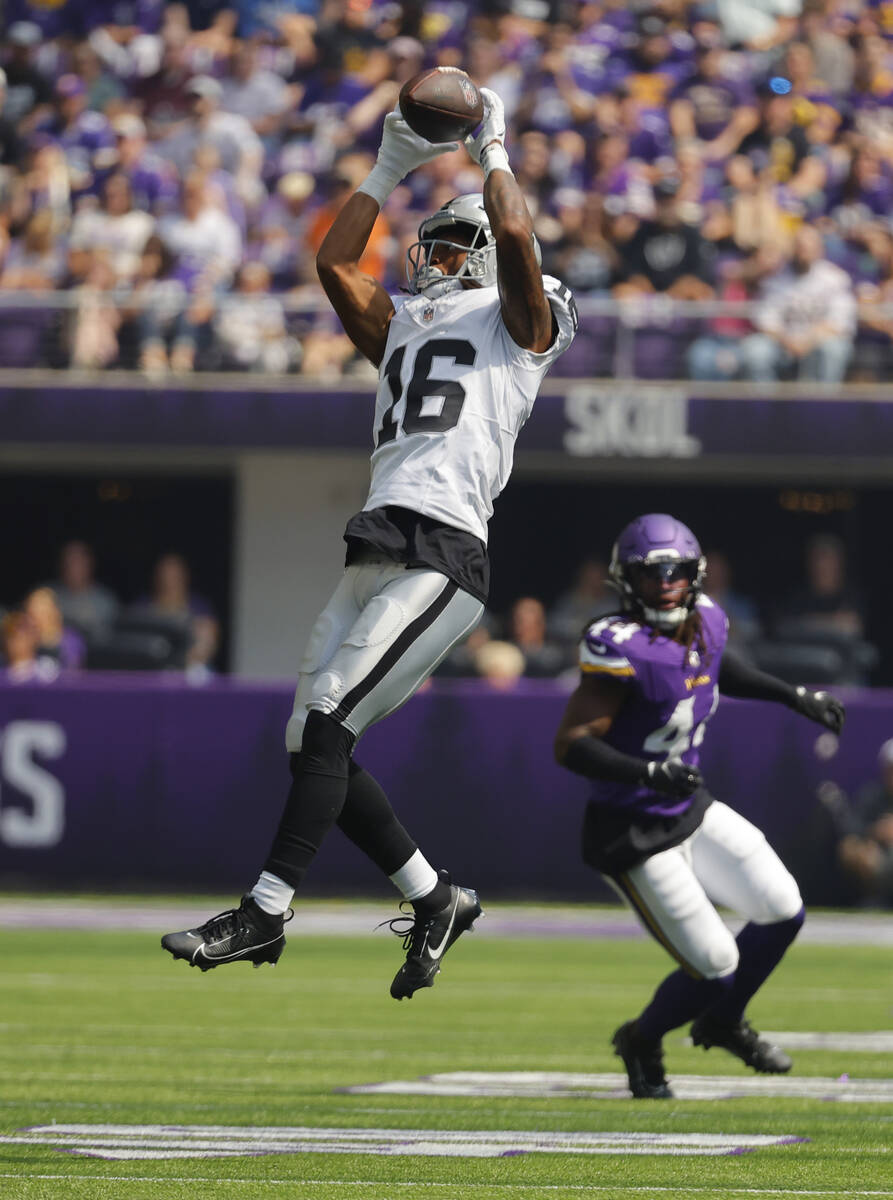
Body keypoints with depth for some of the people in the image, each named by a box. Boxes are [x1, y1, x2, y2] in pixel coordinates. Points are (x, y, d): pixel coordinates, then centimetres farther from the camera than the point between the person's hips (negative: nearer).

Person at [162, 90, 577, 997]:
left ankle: (265, 912, -20)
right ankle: (435, 898, 12)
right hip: (372, 554, 8)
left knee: (324, 724, -18)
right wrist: (390, 168, 24)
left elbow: (515, 236, -7)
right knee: (314, 745, 2)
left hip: (443, 557, -8)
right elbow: (334, 260, 24)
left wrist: (493, 153, 7)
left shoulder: (518, 325, 8)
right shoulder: (401, 327, 28)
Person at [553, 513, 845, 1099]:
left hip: (692, 810, 8)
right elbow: (571, 744, -29)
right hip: (635, 836, -8)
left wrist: (793, 695, 22)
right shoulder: (624, 649, -26)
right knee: (716, 967, -5)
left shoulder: (706, 622, -1)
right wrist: (646, 772, -41)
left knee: (783, 911, 6)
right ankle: (642, 1044, 27)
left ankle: (723, 1022, 33)